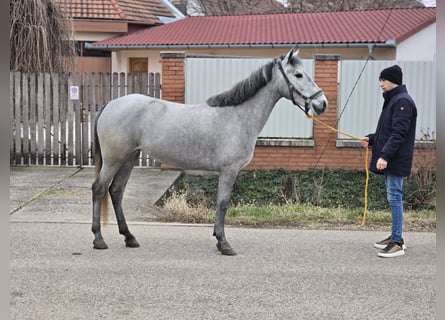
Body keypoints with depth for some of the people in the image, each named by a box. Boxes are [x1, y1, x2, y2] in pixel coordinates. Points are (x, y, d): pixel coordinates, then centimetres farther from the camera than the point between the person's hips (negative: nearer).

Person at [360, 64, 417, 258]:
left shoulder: (402, 101, -13)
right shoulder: (392, 100, 17)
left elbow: (399, 133, -22)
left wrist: (385, 155, -28)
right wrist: (371, 139, 9)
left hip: (396, 160, -10)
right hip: (389, 160, 10)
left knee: (394, 197, -9)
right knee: (393, 197, 13)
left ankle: (397, 243, -6)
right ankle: (396, 237, 21)